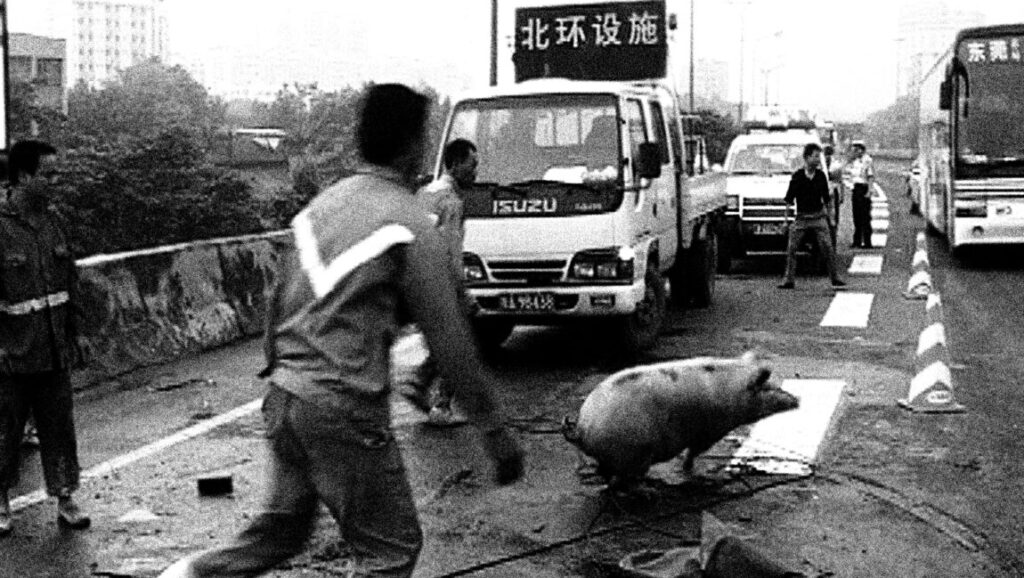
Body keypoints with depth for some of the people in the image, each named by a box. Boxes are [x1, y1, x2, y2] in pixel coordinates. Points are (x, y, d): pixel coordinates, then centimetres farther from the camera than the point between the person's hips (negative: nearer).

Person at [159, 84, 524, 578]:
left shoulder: (322, 203, 10)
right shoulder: (410, 225, -11)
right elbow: (448, 338, -10)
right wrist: (495, 430, -4)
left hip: (285, 396, 7)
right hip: (345, 411, -7)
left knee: (280, 532, 24)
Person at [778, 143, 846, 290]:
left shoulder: (821, 176, 3)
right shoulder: (797, 176, -4)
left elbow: (826, 199, 13)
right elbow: (789, 199, -1)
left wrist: (829, 216, 13)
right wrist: (786, 219, -3)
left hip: (818, 217, 1)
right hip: (801, 218, -1)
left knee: (827, 247, -5)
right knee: (791, 249, -2)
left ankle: (835, 278, 4)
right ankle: (789, 280, 7)